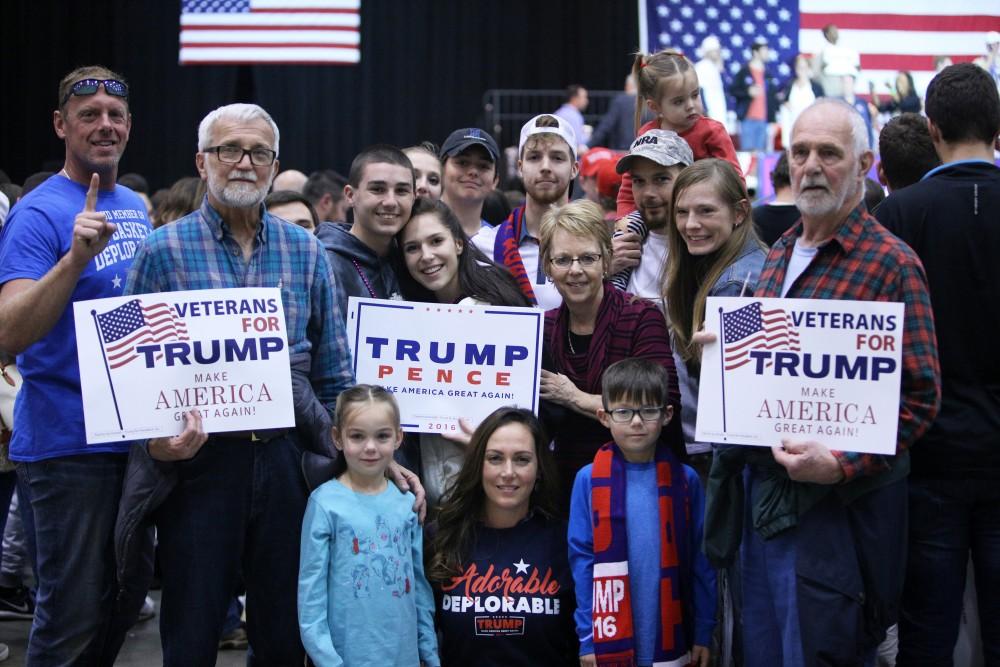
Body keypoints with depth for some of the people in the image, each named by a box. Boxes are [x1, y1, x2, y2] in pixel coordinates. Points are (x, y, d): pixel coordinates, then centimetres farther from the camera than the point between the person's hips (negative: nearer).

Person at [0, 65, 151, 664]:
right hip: (69, 442, -7)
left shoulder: (136, 208, 11)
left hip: (136, 432, 8)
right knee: (73, 615, -3)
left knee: (121, 604, 15)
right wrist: (76, 256, -34)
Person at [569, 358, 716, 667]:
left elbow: (701, 560, 5)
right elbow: (582, 560, -2)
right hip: (610, 642, -1)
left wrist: (703, 634, 3)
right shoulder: (589, 480, -3)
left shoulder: (686, 480, 1)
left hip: (671, 642, 1)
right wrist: (587, 639, -5)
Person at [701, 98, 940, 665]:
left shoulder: (891, 262, -10)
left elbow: (919, 395, -14)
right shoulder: (779, 257, 13)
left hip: (834, 503, -7)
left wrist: (841, 465, -24)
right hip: (759, 491, 8)